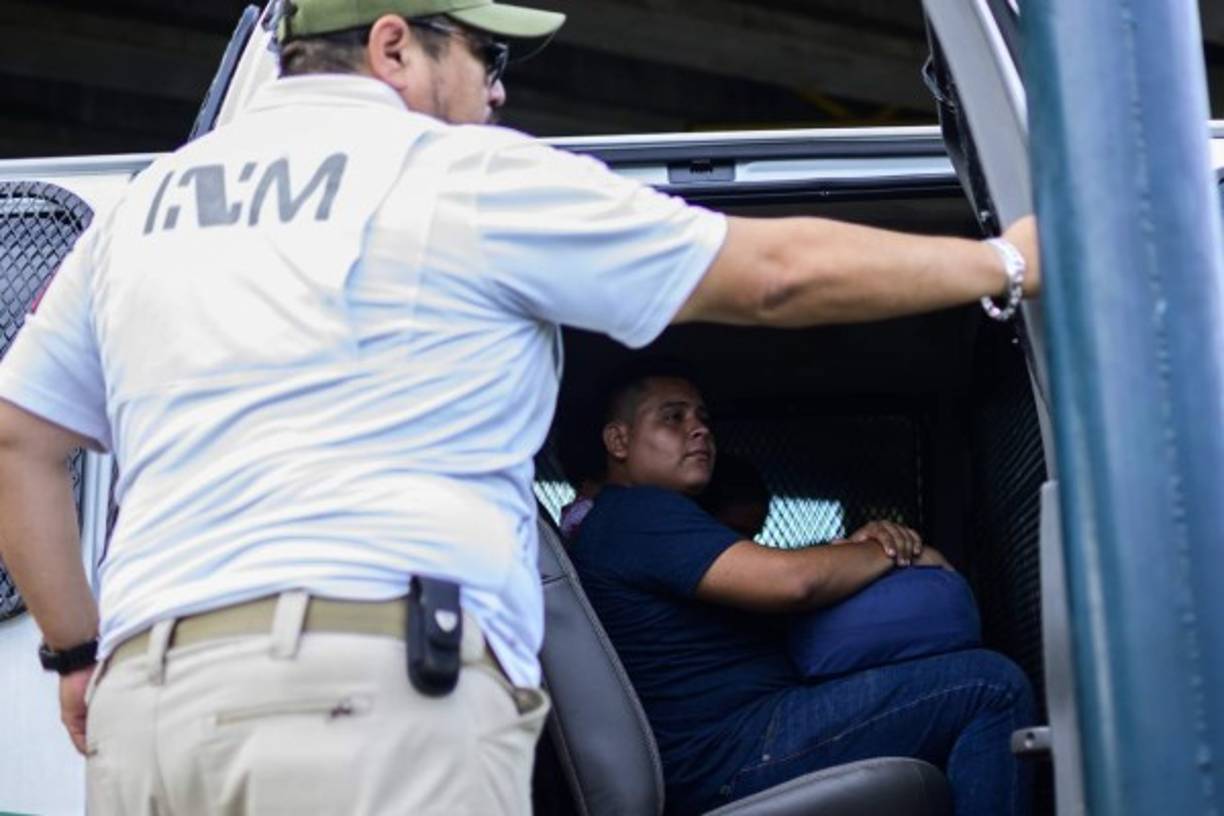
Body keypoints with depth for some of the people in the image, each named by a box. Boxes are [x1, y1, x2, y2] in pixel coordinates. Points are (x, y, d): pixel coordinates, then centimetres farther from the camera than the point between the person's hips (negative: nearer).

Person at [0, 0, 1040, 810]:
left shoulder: (145, 204, 21)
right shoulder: (464, 176, 4)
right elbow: (777, 273, 7)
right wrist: (1006, 262, 18)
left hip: (140, 694, 6)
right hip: (378, 683, -6)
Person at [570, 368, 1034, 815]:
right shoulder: (638, 515, -9)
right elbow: (792, 581, -18)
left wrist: (853, 549, 2)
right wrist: (898, 553, -2)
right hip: (735, 757, -11)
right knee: (991, 686, -15)